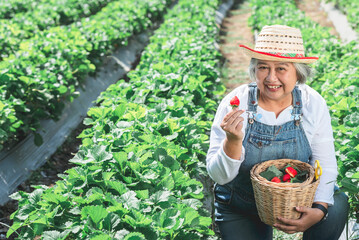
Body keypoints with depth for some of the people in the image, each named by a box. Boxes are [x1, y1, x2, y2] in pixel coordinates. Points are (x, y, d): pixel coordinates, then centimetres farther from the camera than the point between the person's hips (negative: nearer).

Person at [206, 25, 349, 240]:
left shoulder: (313, 103, -13)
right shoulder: (235, 104, -19)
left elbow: (326, 165, -7)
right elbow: (219, 176, -18)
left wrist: (319, 210, -24)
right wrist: (233, 141, -37)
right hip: (241, 210, -1)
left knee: (337, 205, -24)